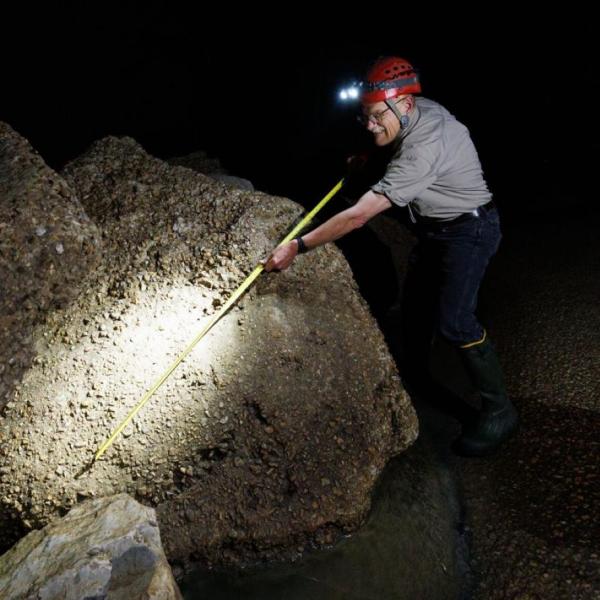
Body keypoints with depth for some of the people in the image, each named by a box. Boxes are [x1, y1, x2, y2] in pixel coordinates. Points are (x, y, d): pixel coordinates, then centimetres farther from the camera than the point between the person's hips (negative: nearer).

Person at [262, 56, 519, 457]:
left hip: (468, 231, -9)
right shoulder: (419, 109, -8)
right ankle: (415, 376, 35)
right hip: (436, 226, 10)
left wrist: (297, 247, -34)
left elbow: (358, 216, -38)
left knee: (453, 322, -16)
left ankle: (498, 411, 1)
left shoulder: (422, 151, -35)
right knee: (416, 302, 15)